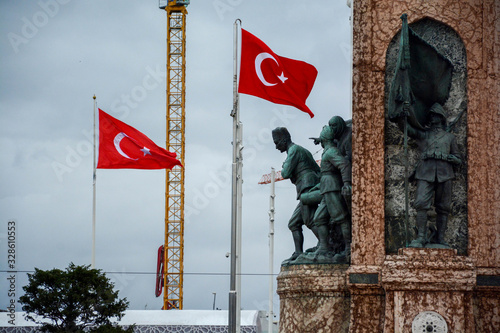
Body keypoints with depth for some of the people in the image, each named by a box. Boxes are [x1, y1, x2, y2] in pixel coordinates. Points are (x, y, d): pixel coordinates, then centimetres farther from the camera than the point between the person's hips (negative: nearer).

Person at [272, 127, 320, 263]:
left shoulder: (294, 150, -3)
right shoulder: (303, 151, 28)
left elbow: (286, 173, -10)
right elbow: (318, 171, 27)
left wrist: (284, 169, 12)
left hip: (307, 188, -10)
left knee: (310, 220, -19)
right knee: (294, 223, 9)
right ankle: (298, 253, 1)